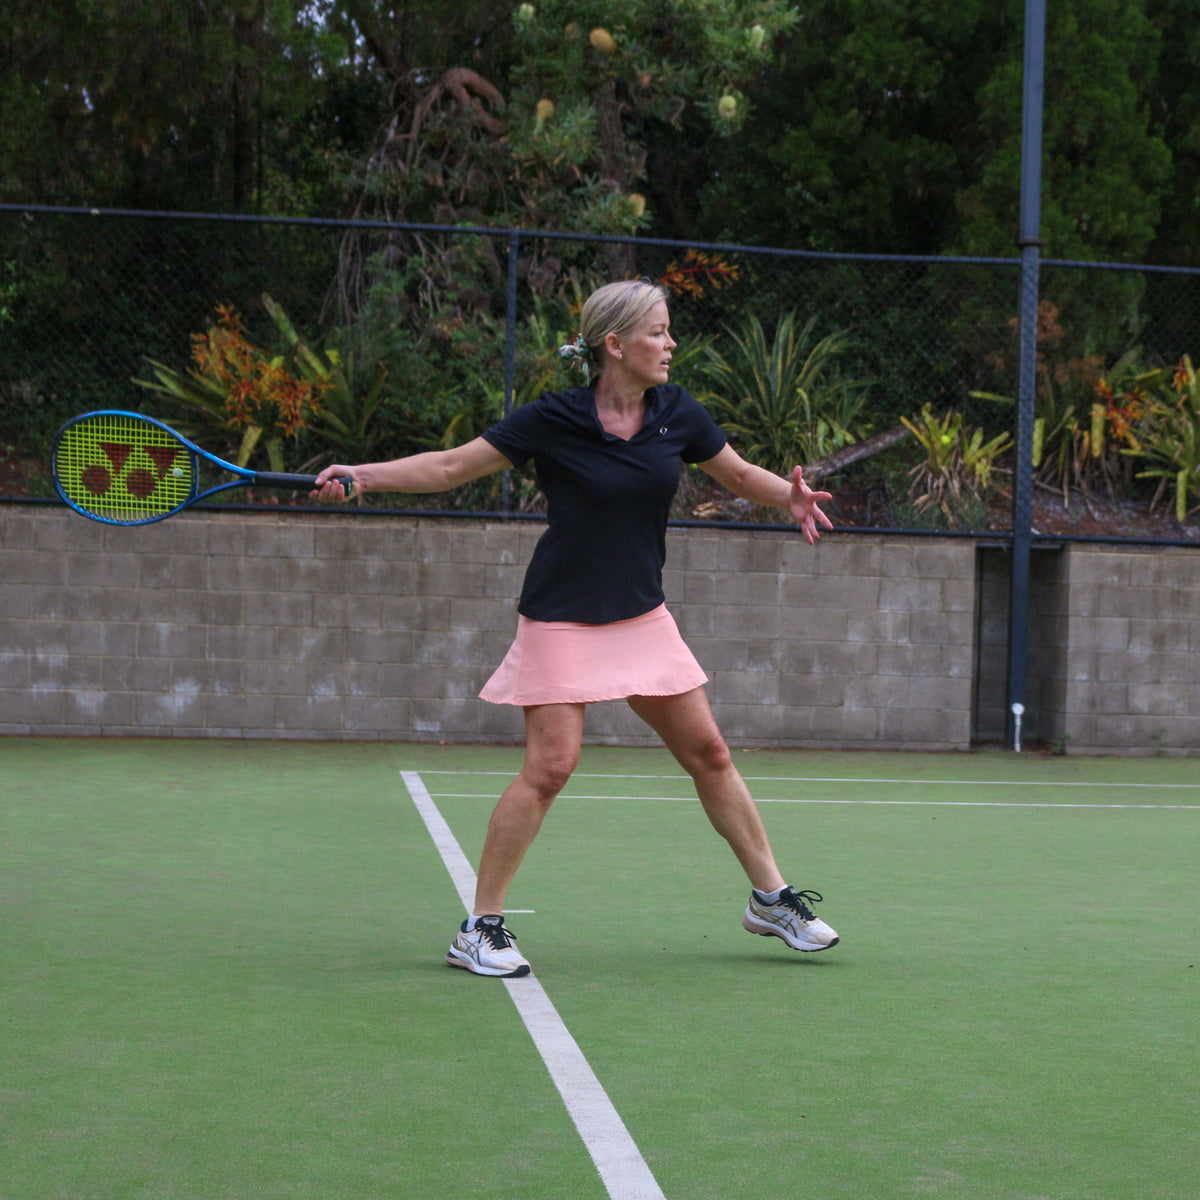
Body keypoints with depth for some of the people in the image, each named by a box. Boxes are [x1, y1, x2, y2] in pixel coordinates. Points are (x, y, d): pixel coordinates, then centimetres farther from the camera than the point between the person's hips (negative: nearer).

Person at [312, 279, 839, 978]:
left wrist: (790, 496, -9)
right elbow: (452, 467, -8)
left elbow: (741, 475, 13)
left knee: (708, 754, 8)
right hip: (562, 622, -5)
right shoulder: (554, 420, -13)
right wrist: (361, 476, -18)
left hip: (643, 617, 5)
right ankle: (481, 927, -4)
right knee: (551, 765, -14)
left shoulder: (677, 414, 0)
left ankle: (771, 898, 24)